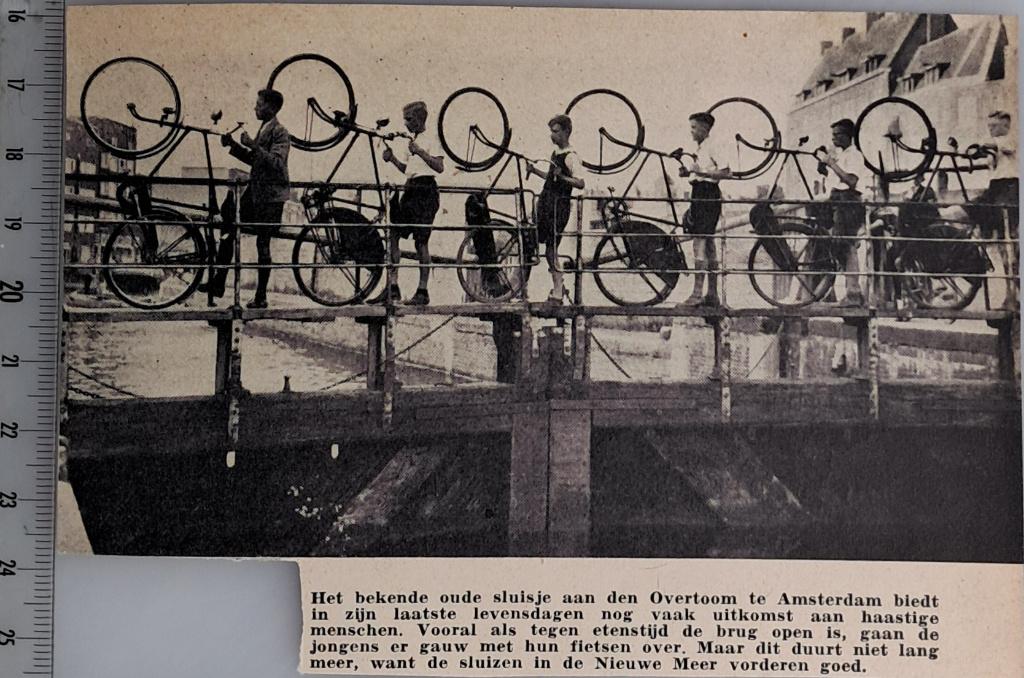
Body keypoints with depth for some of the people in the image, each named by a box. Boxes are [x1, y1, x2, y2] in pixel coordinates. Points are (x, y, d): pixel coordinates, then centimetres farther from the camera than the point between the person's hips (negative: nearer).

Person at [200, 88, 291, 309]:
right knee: (228, 230, 5)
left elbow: (277, 163, -25)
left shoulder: (280, 133, -12)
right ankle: (218, 282, 13)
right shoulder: (264, 129, 17)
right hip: (255, 191, 9)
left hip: (271, 196, -9)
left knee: (262, 244, -4)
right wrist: (233, 146, 12)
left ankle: (261, 297, 4)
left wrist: (253, 146, -30)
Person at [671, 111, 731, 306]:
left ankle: (697, 293, -16)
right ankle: (712, 294, 14)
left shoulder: (713, 146, -9)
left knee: (699, 241, -14)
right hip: (699, 194, 10)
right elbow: (685, 173, 20)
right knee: (708, 242, 10)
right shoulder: (700, 148, 20)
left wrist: (702, 172, -21)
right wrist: (680, 160, 4)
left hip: (708, 195, -10)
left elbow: (727, 172, -17)